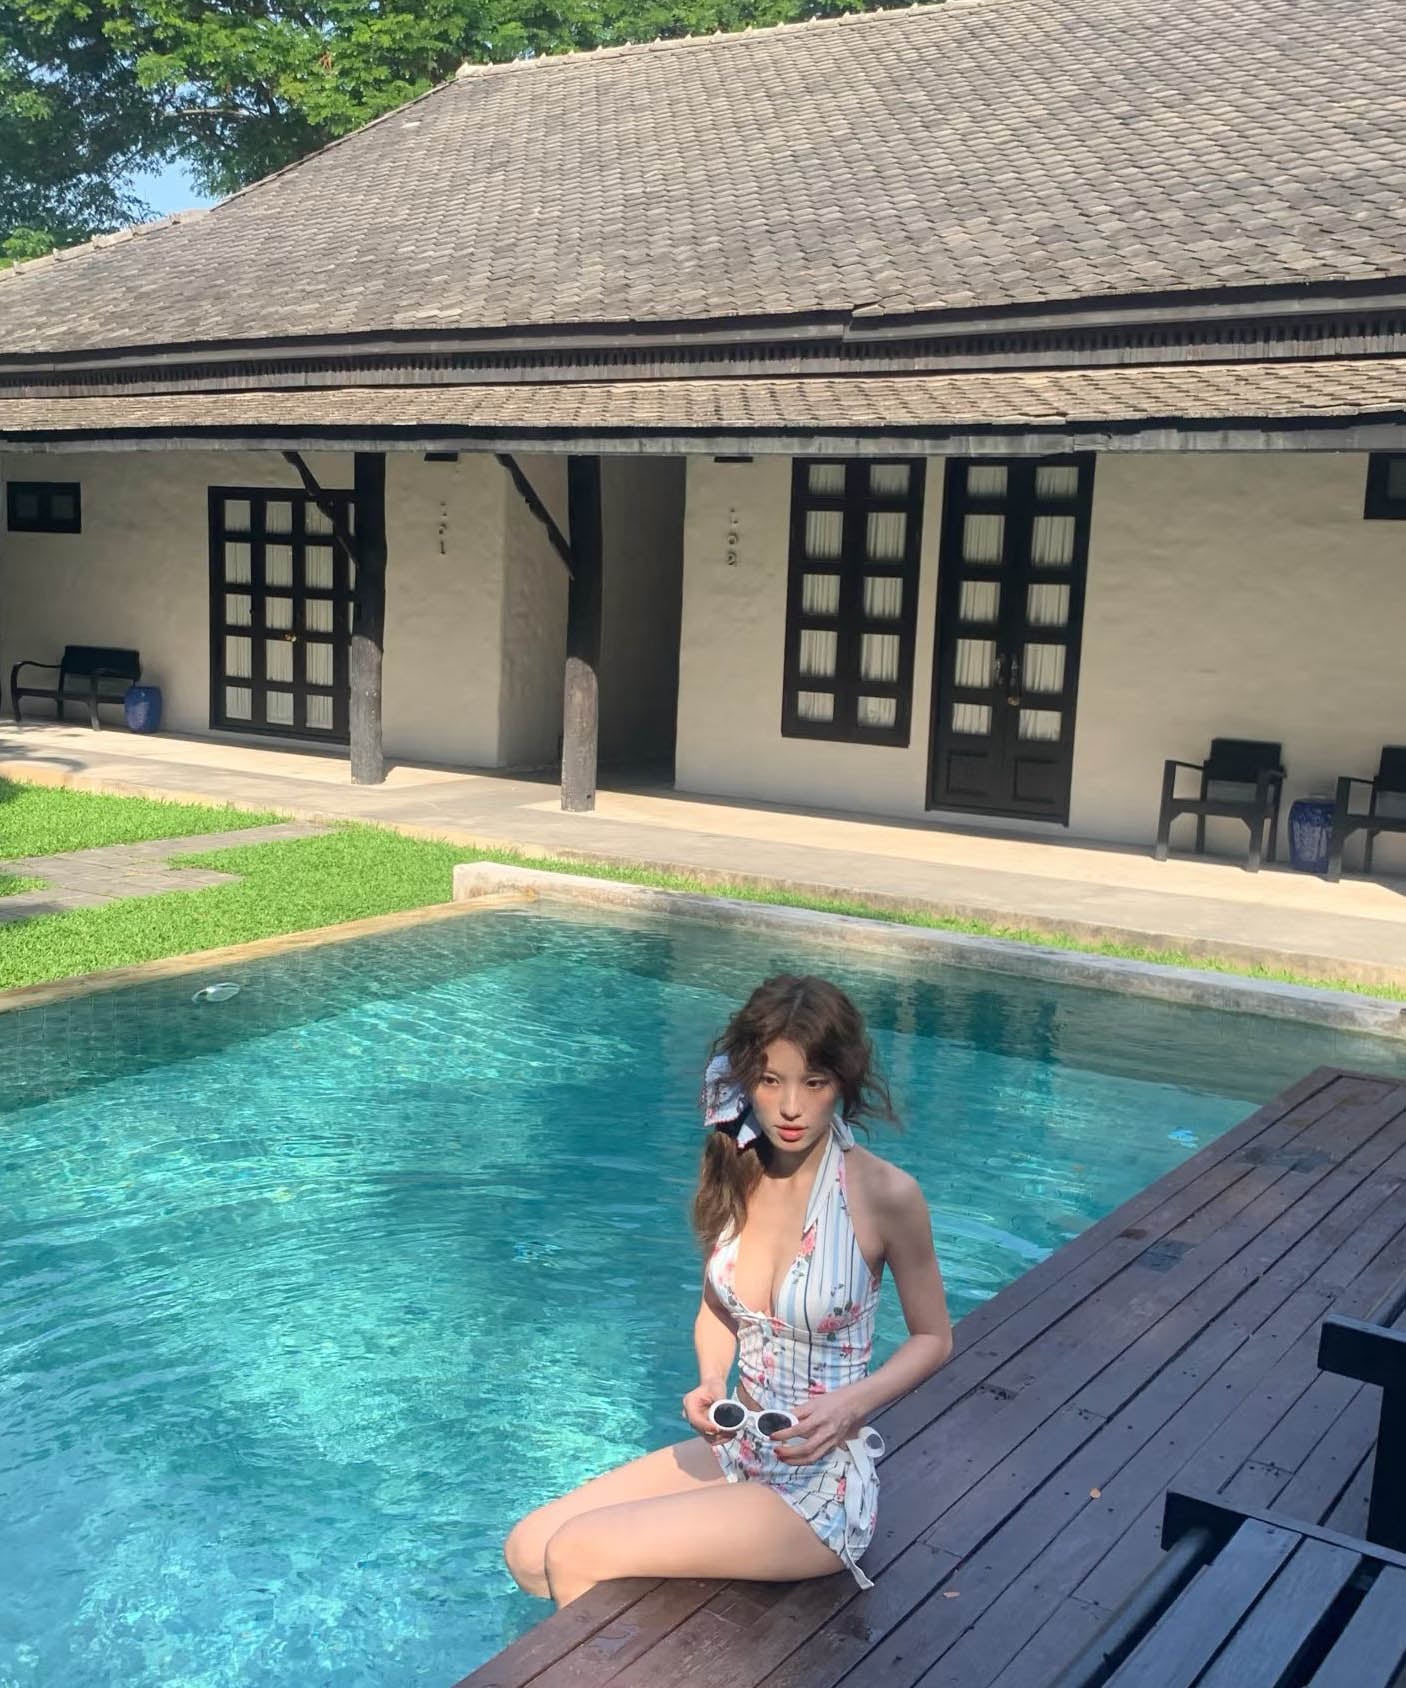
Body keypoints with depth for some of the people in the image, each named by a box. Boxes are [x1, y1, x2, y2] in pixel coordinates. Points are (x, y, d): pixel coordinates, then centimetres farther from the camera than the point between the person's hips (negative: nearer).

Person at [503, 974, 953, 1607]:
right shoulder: (733, 1173, -2)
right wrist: (710, 1383, -7)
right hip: (734, 1452, 6)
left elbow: (933, 1338, -5)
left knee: (574, 1556, -14)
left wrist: (849, 1405, -20)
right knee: (527, 1552, -2)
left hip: (821, 1487, -6)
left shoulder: (885, 1195, -19)